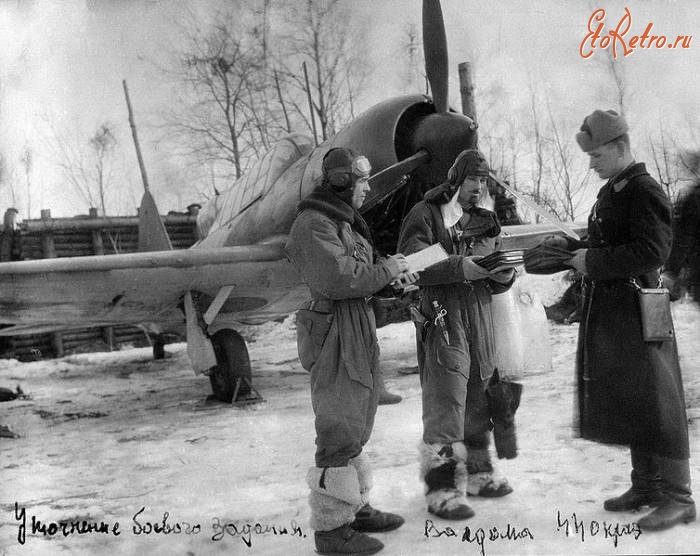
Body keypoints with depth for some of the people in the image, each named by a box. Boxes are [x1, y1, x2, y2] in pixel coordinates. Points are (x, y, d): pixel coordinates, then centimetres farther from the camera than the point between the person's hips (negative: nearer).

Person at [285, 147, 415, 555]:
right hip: (335, 338, -11)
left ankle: (356, 508, 31)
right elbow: (338, 277, -25)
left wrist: (391, 274, 5)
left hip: (360, 334, 11)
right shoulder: (313, 225, -15)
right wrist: (386, 270, -13)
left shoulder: (345, 221, 18)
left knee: (357, 430, 18)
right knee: (340, 434, -6)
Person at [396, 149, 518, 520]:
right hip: (442, 319, -7)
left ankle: (476, 473, 28)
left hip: (481, 317, 7)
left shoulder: (485, 221, 18)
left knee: (479, 400, 13)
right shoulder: (424, 216, -2)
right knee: (445, 406, -8)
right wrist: (460, 267, -26)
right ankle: (442, 490, -3)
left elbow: (497, 284, 18)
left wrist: (504, 275, -7)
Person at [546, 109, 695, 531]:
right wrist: (571, 247, 6)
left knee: (655, 405, -3)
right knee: (628, 404, 15)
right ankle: (647, 486, 27)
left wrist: (593, 262, -18)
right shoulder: (610, 192, 15)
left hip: (638, 315, -9)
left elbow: (651, 252, -22)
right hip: (607, 315, 9)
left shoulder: (645, 192, -13)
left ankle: (678, 498, 7)